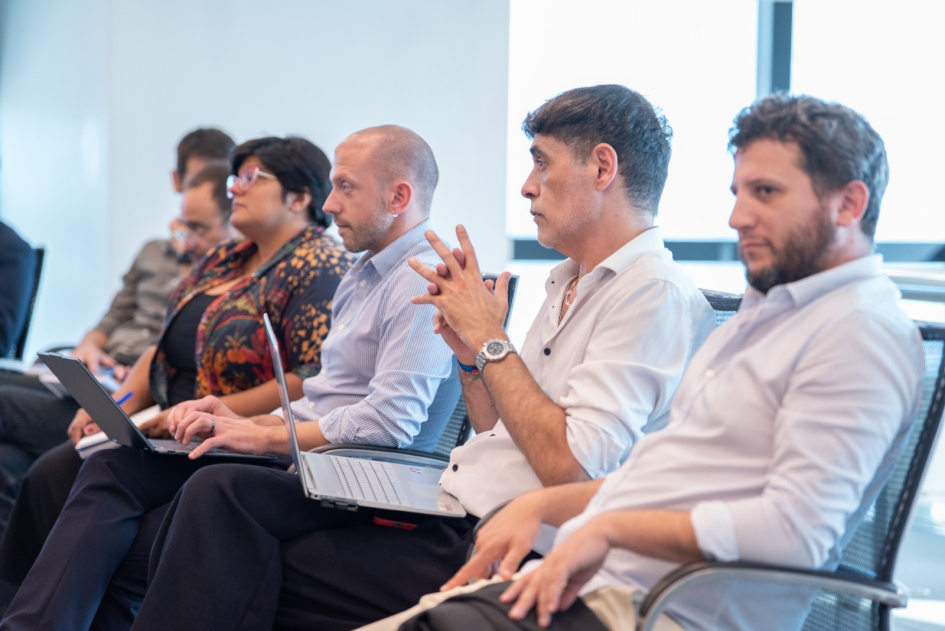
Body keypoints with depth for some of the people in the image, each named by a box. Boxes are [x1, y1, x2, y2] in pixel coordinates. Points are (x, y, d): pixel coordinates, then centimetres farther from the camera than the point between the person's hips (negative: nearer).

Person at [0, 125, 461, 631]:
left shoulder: (423, 284, -11)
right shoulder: (364, 275, 22)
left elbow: (390, 423, -22)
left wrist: (261, 435, -17)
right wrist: (245, 421, 7)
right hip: (299, 453, 9)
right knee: (113, 467, -9)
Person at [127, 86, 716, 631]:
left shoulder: (656, 295, -11)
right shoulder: (569, 283, 20)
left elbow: (569, 467, -20)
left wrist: (491, 338, -11)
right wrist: (470, 355, 4)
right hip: (444, 508, 9)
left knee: (249, 571, -15)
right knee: (223, 491, -6)